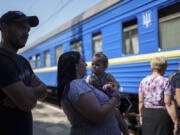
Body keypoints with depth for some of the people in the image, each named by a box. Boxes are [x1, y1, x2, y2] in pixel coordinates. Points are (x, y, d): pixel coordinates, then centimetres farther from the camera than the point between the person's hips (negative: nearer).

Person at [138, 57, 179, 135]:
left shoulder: (143, 81, 3)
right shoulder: (165, 82, -11)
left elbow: (141, 101, 7)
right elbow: (169, 104, -15)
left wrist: (141, 115, 18)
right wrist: (175, 121, -11)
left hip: (147, 114, 5)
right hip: (162, 114, -5)